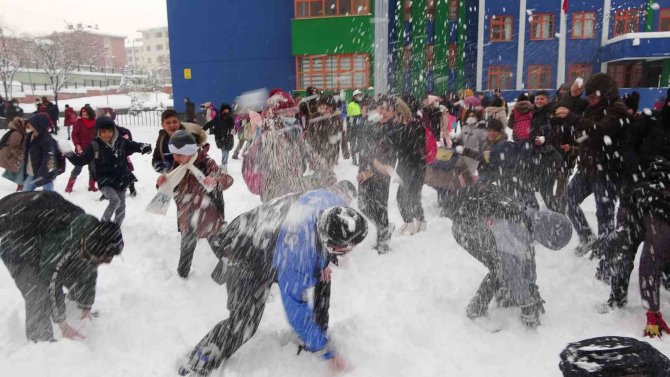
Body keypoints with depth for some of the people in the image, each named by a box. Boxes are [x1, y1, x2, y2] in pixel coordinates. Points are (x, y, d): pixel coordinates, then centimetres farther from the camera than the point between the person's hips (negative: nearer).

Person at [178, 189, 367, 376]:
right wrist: (327, 352, -22)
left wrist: (323, 261, -2)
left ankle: (311, 342, 23)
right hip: (246, 257, -8)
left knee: (322, 278, 7)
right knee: (243, 322, -16)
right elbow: (296, 309, -32)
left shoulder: (334, 202, -26)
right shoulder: (297, 254, -44)